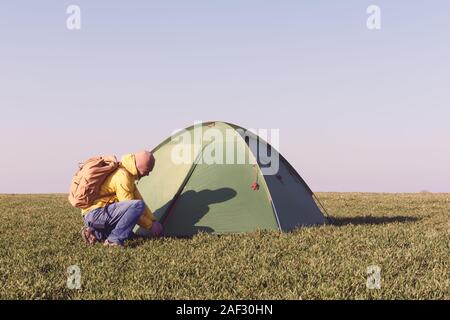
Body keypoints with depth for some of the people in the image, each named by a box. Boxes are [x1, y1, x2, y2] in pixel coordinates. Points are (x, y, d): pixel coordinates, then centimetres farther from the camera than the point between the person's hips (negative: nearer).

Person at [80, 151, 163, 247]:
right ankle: (113, 240, -20)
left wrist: (154, 221, 16)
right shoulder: (122, 177, -19)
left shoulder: (128, 173, 12)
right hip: (96, 213, -10)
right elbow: (132, 207, -17)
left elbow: (138, 198, 19)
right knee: (138, 205, -25)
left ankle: (95, 233, 11)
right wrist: (150, 225, -7)